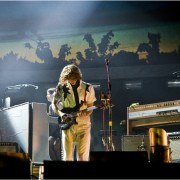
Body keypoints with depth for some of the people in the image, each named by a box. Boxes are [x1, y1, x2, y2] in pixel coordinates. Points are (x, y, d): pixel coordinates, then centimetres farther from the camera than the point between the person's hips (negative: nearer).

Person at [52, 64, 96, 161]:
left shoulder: (88, 88, 0)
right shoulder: (62, 87, 1)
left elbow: (90, 108, 4)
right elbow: (54, 104, 10)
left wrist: (85, 113, -18)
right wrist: (61, 114, -7)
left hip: (83, 124, -1)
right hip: (67, 125, 1)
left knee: (83, 157, -5)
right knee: (67, 157, 2)